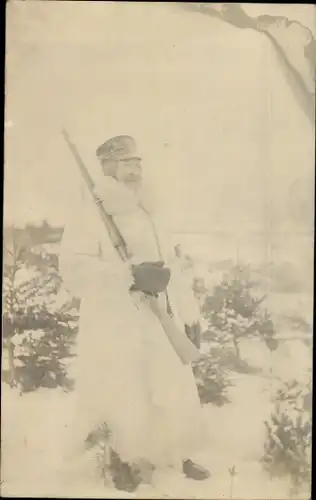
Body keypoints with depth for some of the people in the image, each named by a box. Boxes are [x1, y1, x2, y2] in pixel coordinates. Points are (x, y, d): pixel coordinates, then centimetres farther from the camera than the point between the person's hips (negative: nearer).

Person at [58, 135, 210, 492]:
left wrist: (189, 313, 11)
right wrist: (129, 273, -24)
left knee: (176, 392, 10)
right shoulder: (90, 213, -7)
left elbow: (171, 268, 15)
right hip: (116, 324, -6)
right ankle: (124, 461, 26)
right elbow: (73, 266, -19)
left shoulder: (147, 217, 14)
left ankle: (178, 456, 31)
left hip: (159, 321, 6)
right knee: (126, 399, 1)